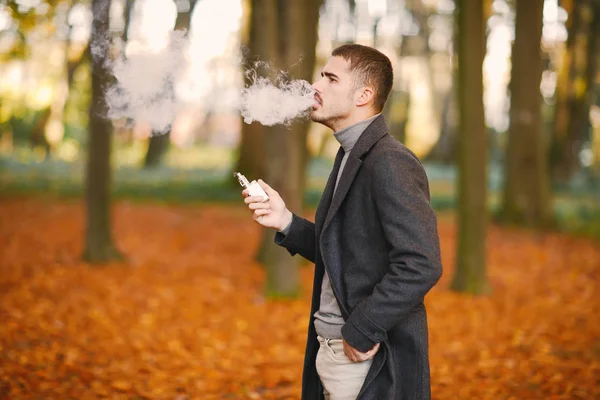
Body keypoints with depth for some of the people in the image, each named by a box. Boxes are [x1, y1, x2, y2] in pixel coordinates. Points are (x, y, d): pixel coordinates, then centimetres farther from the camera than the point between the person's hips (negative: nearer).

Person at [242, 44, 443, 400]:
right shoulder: (351, 157, 13)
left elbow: (421, 265, -25)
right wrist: (286, 222, 2)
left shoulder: (391, 164, -17)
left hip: (371, 361, -9)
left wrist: (360, 332, -20)